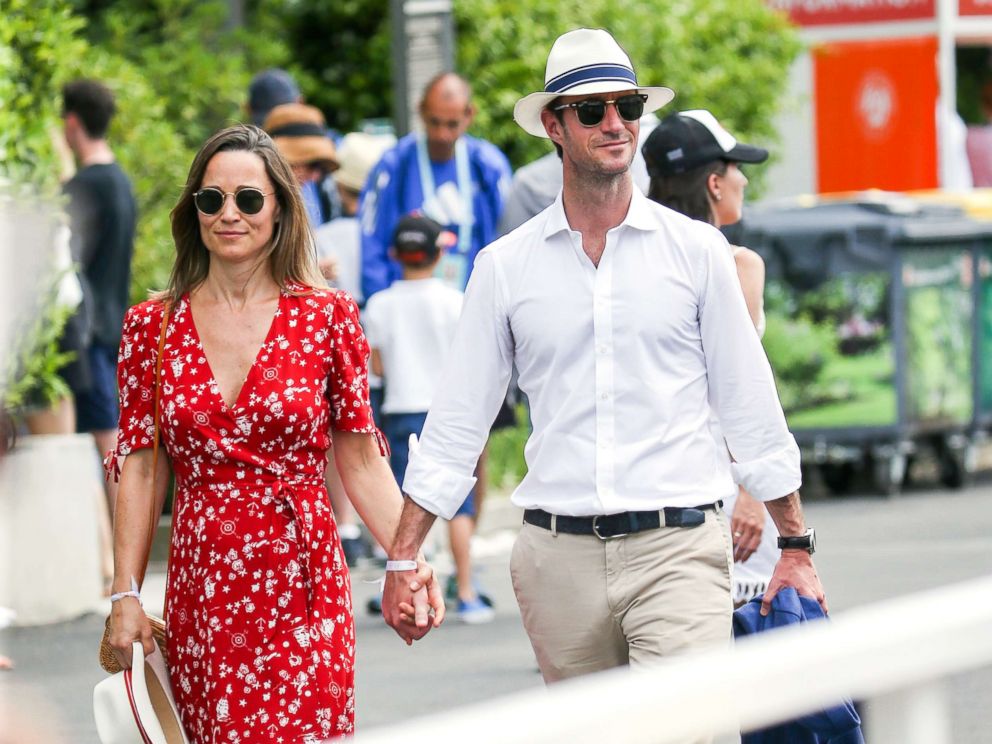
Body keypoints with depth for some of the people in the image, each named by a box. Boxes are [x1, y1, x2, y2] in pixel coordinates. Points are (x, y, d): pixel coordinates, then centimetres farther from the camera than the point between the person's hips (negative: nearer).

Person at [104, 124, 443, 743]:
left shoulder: (327, 315, 1)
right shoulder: (154, 325, 5)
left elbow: (360, 460, 3)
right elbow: (141, 467, 7)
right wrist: (126, 594, 3)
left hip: (301, 588, -2)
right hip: (201, 592, 2)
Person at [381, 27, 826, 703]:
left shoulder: (696, 250, 5)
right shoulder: (505, 267, 7)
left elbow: (751, 410, 8)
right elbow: (456, 424, 10)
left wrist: (797, 548, 7)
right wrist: (403, 558, 3)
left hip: (677, 547, -2)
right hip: (558, 556, 2)